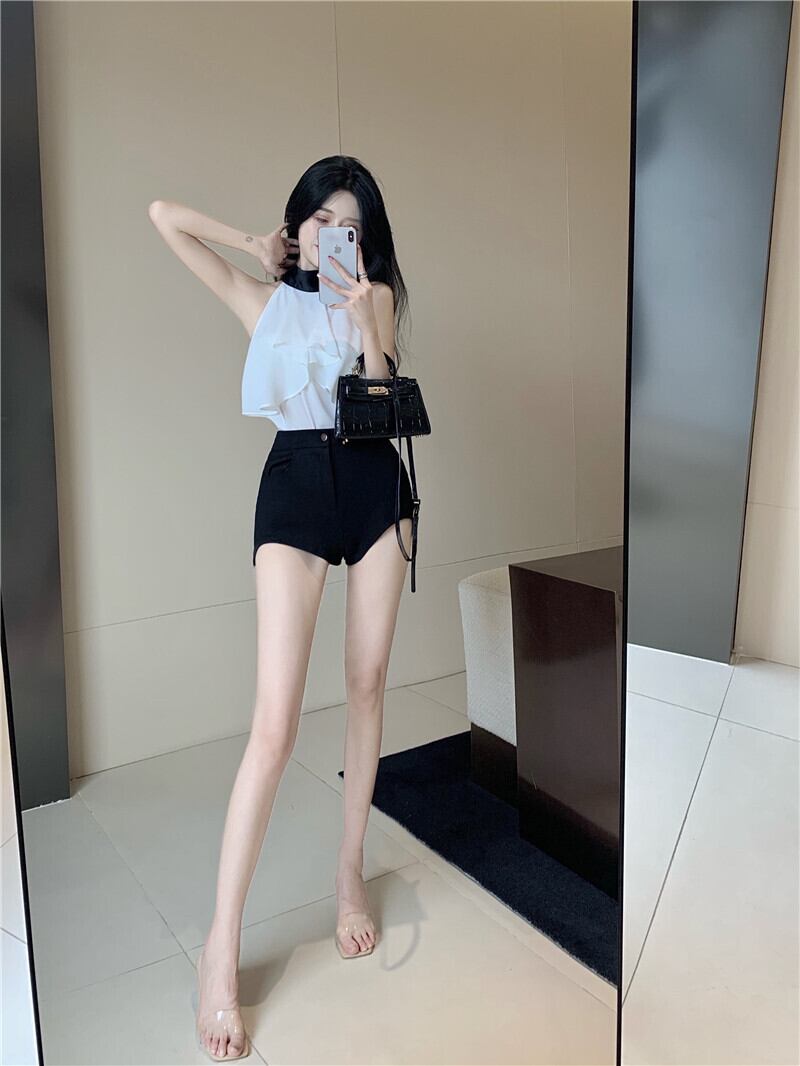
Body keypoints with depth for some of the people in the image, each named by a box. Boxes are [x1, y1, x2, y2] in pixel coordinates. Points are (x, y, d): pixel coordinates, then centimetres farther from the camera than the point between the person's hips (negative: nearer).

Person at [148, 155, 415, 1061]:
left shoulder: (377, 295, 13)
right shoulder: (261, 298, 11)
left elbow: (383, 390, -3)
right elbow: (163, 217, 10)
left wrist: (364, 318, -17)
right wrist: (256, 248, 12)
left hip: (375, 481, 3)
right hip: (296, 482, -3)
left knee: (368, 684, 6)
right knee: (275, 723, -11)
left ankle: (350, 871, 25)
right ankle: (221, 948, 0)